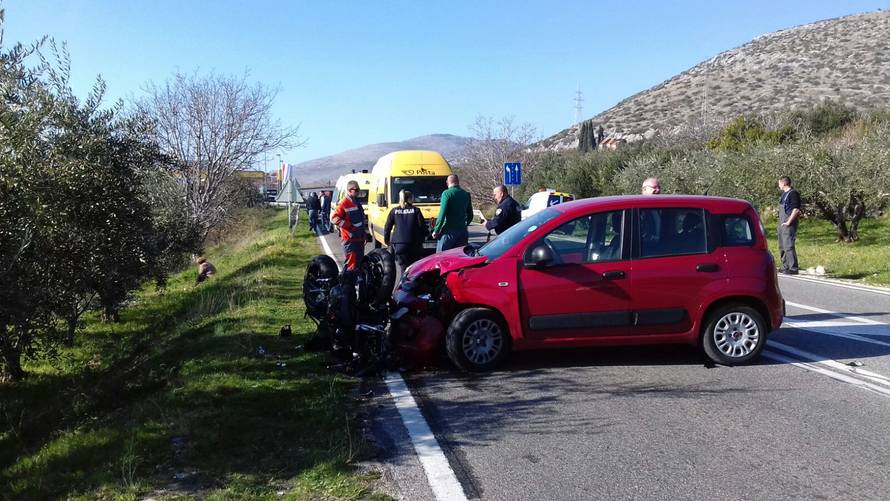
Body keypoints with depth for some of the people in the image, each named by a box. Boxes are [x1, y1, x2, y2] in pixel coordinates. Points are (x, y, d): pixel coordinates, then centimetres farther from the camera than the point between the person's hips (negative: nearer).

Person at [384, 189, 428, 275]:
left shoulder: (394, 211, 6)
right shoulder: (415, 210, 2)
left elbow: (387, 227, 8)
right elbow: (422, 226, -1)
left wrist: (386, 240, 21)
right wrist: (421, 239, 14)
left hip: (399, 245, 1)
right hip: (414, 245, -1)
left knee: (404, 269, 2)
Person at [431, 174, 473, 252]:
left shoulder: (447, 193, -9)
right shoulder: (466, 194, 12)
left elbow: (442, 214, -16)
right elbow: (470, 215, 18)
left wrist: (436, 231, -11)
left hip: (448, 232, -6)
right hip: (462, 231, 6)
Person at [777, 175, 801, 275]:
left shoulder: (793, 193, -12)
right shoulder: (784, 193, 17)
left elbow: (796, 209, -19)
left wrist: (789, 222, -19)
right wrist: (781, 222, 17)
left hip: (789, 224, -10)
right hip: (782, 223, 10)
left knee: (789, 246, -12)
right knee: (782, 246, 14)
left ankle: (793, 268, -9)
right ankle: (785, 267, 22)